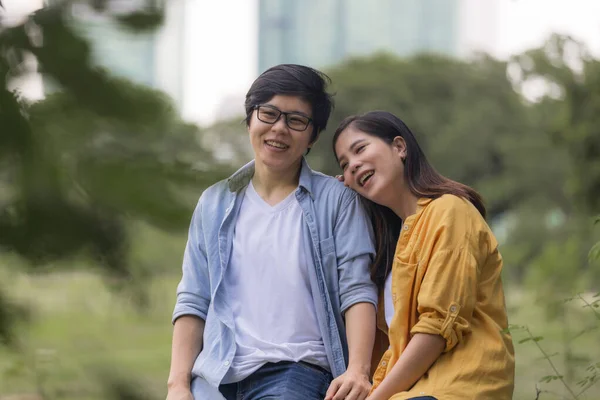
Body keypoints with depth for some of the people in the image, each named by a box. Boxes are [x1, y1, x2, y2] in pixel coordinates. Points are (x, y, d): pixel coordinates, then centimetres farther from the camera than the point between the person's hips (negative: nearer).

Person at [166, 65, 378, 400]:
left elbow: (356, 291, -1)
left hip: (295, 372, -3)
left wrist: (358, 369, -15)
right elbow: (194, 302, 13)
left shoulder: (336, 201, 8)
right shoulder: (215, 205, 16)